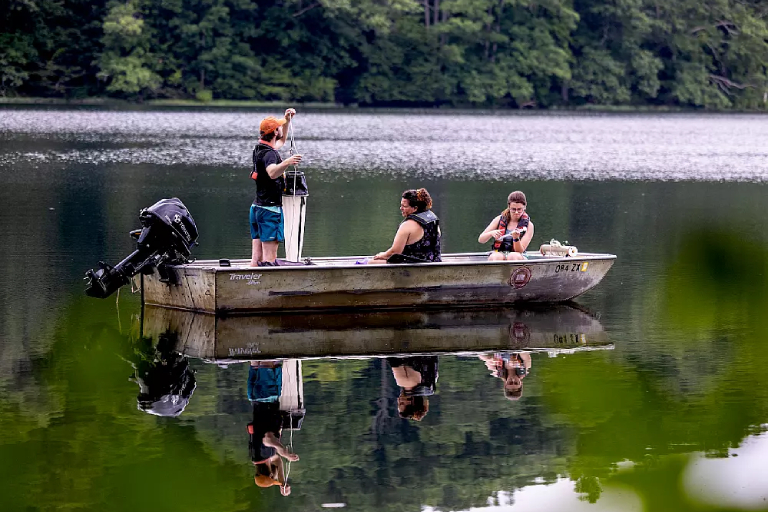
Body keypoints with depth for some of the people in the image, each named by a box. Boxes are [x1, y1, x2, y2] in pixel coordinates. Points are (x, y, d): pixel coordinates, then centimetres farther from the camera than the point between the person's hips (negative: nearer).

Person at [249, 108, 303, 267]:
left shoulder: (260, 148, 14)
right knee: (269, 257, -14)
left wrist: (288, 120, 30)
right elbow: (272, 172, -38)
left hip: (257, 207, 10)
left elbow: (281, 140, 36)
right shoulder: (269, 153, -16)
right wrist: (286, 163, -55)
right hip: (270, 208, -10)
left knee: (256, 257, 8)